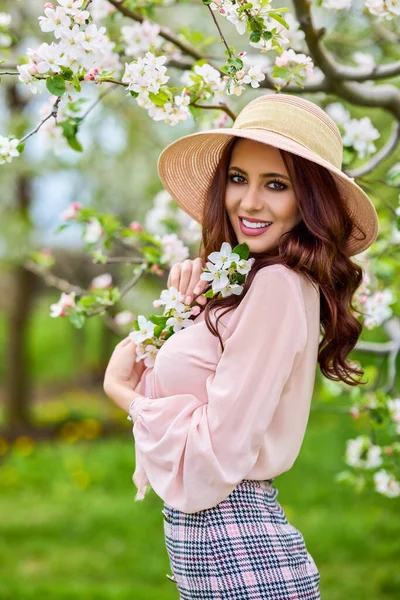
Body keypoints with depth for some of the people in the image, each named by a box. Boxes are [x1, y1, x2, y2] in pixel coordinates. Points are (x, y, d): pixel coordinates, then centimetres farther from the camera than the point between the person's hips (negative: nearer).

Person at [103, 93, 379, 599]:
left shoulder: (277, 286, -18)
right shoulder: (250, 280, 9)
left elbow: (212, 463, -21)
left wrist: (124, 391, -6)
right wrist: (187, 301, 4)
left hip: (235, 549, -9)